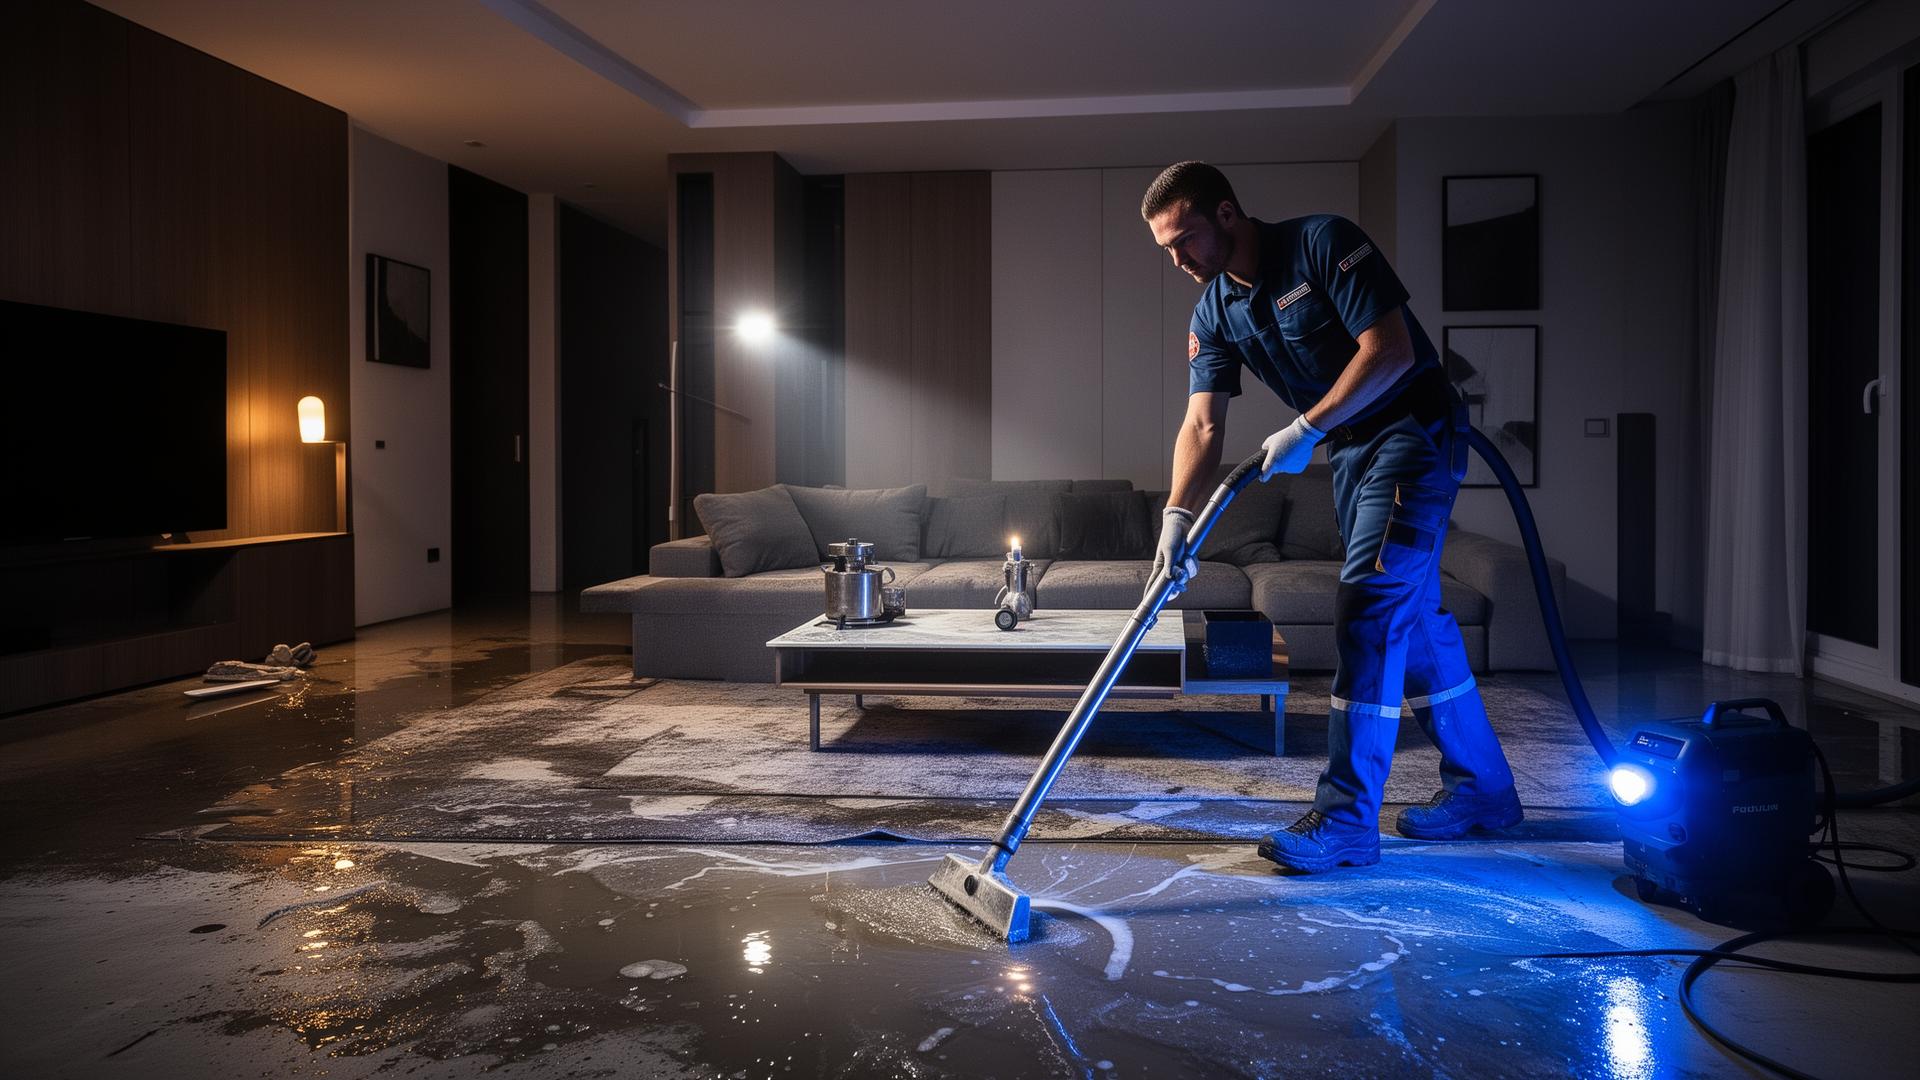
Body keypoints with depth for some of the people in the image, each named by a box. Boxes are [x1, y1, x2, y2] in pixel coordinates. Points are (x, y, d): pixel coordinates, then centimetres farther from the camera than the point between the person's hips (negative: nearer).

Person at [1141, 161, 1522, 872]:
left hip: (1415, 430, -8)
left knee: (1368, 606, -16)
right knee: (1412, 613, 12)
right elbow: (1202, 425, -5)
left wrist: (1305, 430, -23)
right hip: (1349, 449, 8)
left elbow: (1391, 350, -22)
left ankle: (1346, 819, -13)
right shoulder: (1214, 312, 3)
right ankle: (1480, 788, 26)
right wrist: (1176, 518, -19)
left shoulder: (1322, 243, -17)